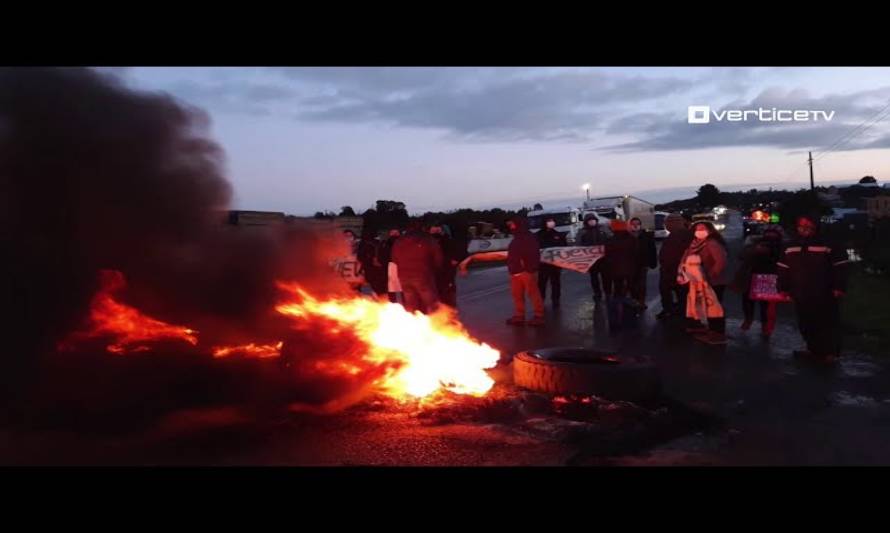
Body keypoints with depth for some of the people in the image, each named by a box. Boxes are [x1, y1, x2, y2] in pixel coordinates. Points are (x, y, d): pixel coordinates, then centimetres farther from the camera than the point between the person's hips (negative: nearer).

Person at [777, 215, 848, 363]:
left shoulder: (828, 245, -7)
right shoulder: (791, 247, 9)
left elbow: (840, 267, -8)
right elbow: (784, 270, 13)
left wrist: (839, 287, -13)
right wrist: (783, 288, 10)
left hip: (824, 294, -5)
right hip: (801, 294, 5)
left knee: (827, 323, 2)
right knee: (805, 323, 13)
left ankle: (830, 352, 11)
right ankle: (813, 349, 27)